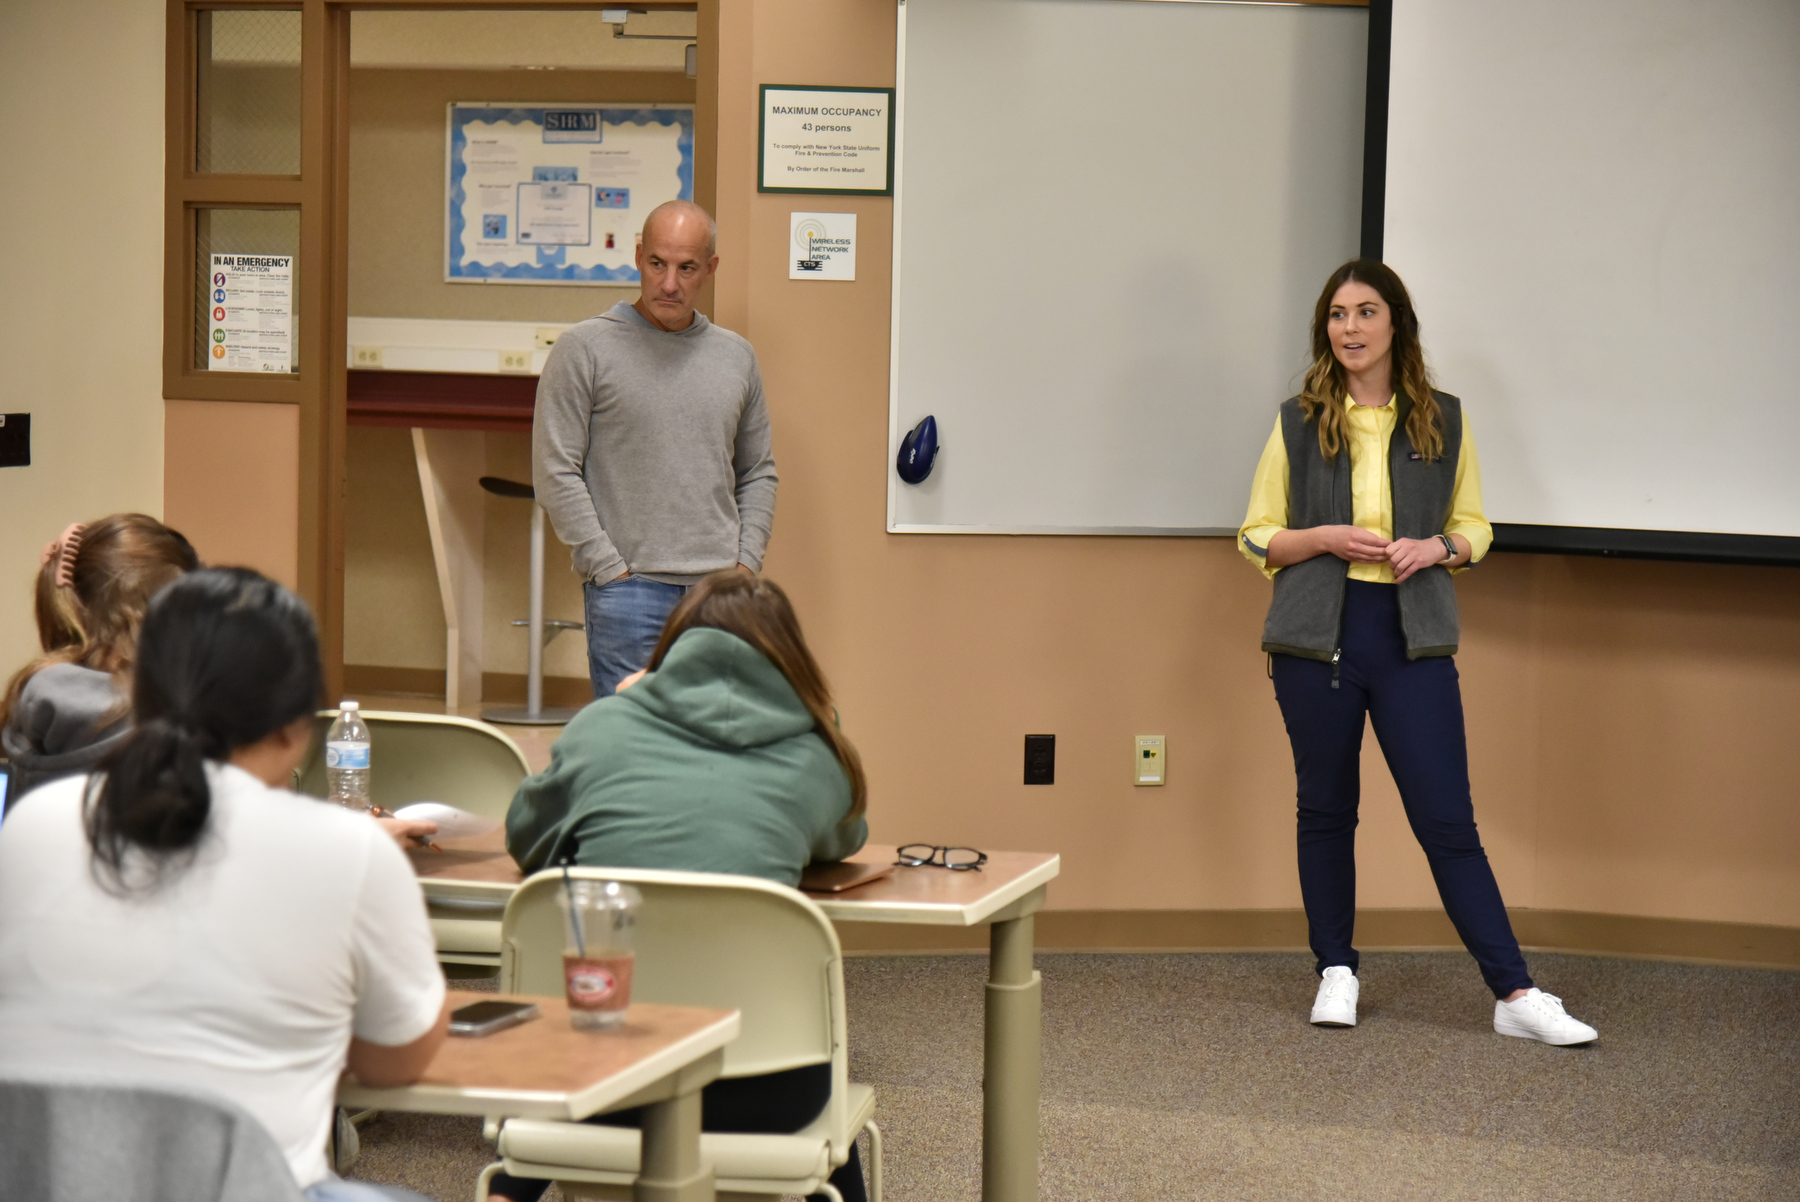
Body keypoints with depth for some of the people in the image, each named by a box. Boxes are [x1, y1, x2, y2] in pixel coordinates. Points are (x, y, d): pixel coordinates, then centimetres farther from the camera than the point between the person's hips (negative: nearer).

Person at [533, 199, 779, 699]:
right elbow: (556, 474, -5)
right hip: (630, 591, -4)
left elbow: (758, 473, 20)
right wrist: (611, 569, -9)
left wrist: (746, 564, 6)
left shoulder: (737, 357, 14)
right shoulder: (585, 349, -1)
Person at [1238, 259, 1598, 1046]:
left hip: (1413, 636, 0)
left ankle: (1513, 995, -3)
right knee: (1325, 810, 9)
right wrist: (1327, 539, -12)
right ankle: (1336, 972, 23)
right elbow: (1256, 538, 6)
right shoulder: (1299, 423, 4)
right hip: (1318, 634, 1)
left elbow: (1474, 527, 14)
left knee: (1447, 818, -4)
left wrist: (1437, 547, -8)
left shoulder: (1443, 422, 6)